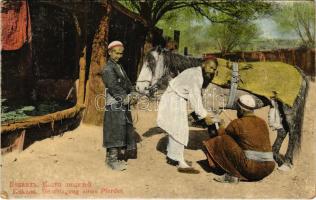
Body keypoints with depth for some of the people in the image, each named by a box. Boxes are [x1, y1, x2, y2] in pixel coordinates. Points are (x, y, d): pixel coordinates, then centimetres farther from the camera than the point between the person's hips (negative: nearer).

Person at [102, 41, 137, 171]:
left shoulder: (119, 67, 19)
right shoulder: (108, 68, -8)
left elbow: (127, 83, 14)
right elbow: (113, 86, -18)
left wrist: (131, 95, -3)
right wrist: (126, 98, -18)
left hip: (123, 103, 9)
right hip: (114, 104, -9)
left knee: (124, 130, 12)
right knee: (115, 131, -8)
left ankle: (111, 156, 22)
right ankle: (112, 159, -2)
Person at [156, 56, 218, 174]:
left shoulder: (198, 75, 11)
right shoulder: (195, 75, -20)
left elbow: (196, 96, 12)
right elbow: (194, 98, -23)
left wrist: (205, 113, 8)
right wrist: (204, 116, -19)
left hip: (177, 101, 11)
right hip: (174, 101, -11)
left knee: (174, 129, 17)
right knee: (179, 130, -9)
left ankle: (172, 157, 29)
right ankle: (181, 163, -6)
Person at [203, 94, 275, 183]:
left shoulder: (237, 123, -5)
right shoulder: (263, 122, 13)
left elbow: (222, 134, 14)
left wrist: (221, 127, 37)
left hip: (251, 168, -7)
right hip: (268, 169, 7)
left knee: (223, 141, 3)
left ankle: (232, 175, 3)